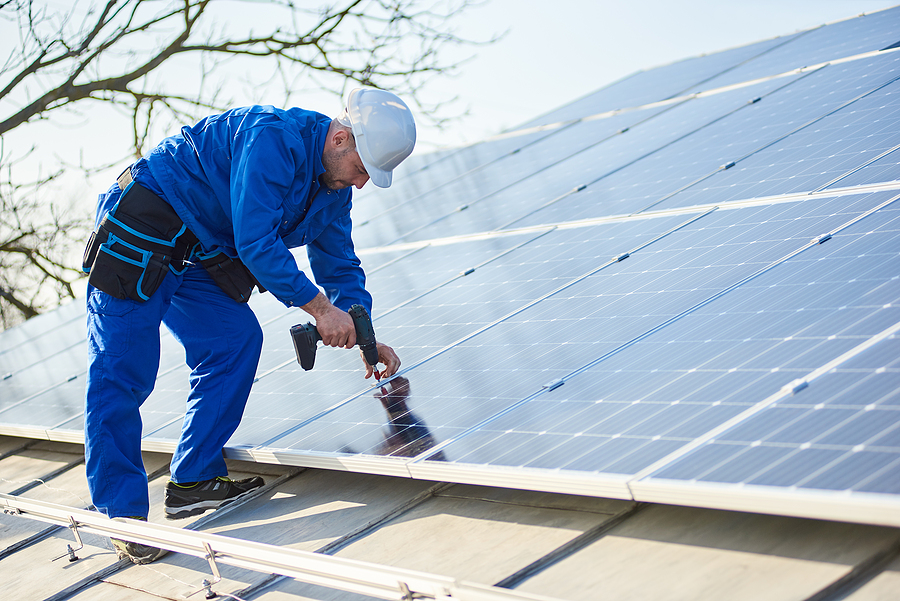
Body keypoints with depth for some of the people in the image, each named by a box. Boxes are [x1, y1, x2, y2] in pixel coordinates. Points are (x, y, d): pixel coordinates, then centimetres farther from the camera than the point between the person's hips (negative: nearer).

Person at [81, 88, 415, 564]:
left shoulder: (334, 188, 4)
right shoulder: (274, 138, -25)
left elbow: (340, 266, 14)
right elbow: (255, 243, -29)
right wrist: (320, 307, -23)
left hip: (195, 254, 9)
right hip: (140, 234, -9)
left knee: (237, 340, -1)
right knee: (122, 372, -9)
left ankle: (192, 481, 6)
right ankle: (123, 514, -4)